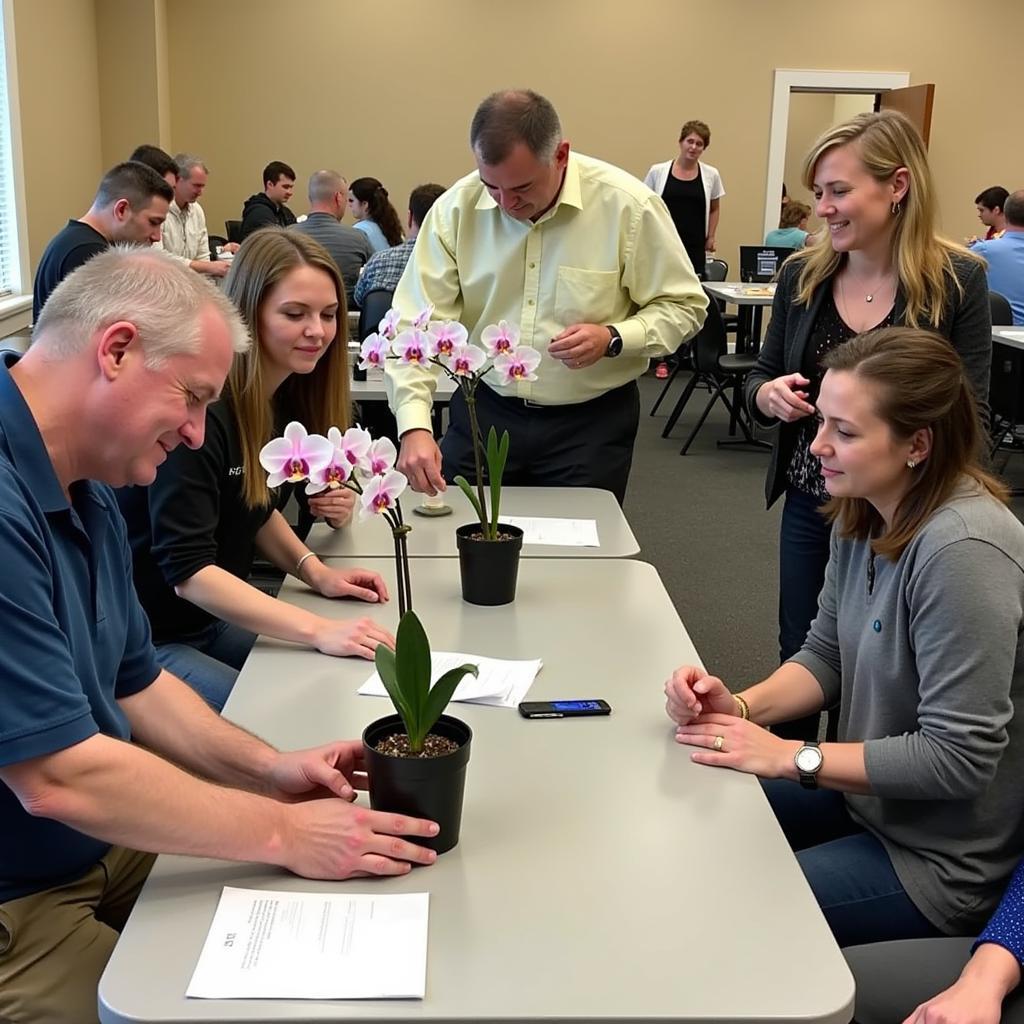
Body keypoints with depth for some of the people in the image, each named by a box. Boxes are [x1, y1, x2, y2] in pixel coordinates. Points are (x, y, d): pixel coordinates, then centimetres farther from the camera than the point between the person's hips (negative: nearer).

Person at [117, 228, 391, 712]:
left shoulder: (288, 396, 0)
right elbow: (187, 570, -29)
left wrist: (315, 571, -4)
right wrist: (317, 629, -37)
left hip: (211, 618, 8)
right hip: (139, 640, -8)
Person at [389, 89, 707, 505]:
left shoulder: (628, 205, -13)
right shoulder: (456, 208, -9)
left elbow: (683, 305, -4)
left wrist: (613, 339, -22)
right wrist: (414, 425, -25)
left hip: (591, 421, -1)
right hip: (483, 412, 2)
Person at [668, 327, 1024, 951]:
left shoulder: (964, 552, -29)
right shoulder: (863, 512, -3)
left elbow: (957, 757, -27)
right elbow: (827, 656, 7)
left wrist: (792, 757, -20)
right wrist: (741, 706, -11)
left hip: (939, 861, -8)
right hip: (866, 797, 8)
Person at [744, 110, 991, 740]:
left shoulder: (958, 281, -12)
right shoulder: (803, 273, -2)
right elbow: (762, 380, 9)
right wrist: (769, 395, -14)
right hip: (811, 504, 4)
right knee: (799, 659, 17)